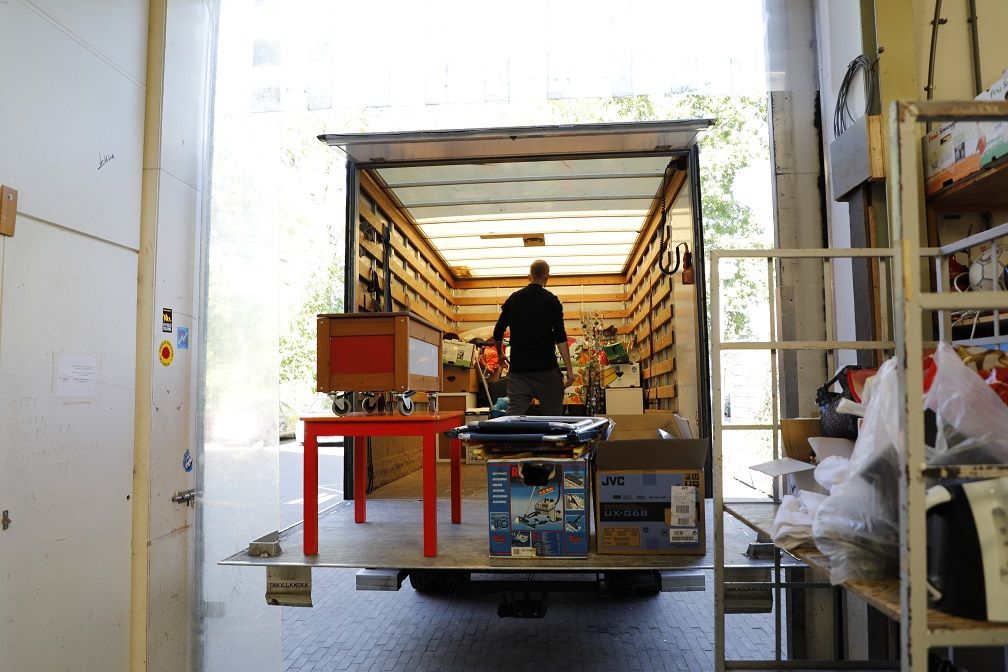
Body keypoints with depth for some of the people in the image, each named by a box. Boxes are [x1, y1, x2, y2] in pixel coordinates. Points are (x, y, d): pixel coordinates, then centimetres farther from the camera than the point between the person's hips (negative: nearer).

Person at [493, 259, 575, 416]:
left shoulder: (513, 299, 8)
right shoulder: (551, 300, -4)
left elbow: (498, 332, 13)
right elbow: (560, 337, -11)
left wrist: (500, 354, 30)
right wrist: (569, 369, -10)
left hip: (518, 368, 3)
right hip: (546, 368, -3)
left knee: (514, 417, 2)